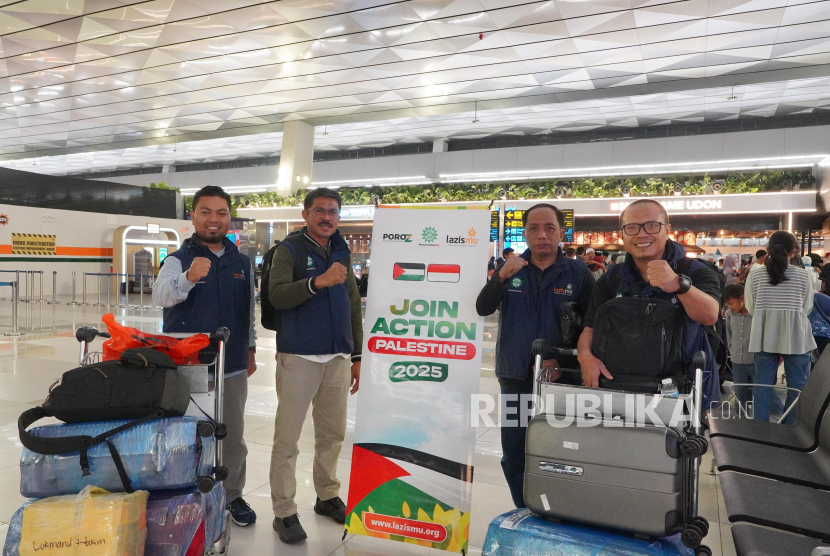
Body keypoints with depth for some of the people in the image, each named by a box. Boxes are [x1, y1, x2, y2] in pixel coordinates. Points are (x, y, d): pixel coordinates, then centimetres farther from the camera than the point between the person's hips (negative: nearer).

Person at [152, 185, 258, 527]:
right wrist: (188, 277, -47)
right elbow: (161, 295, -28)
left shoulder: (242, 263, 6)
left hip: (233, 367, 4)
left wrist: (250, 348, 15)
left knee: (233, 438, 14)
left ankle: (232, 496, 32)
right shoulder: (178, 260, -7)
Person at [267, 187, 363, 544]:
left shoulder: (343, 254, 12)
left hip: (337, 358, 5)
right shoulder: (289, 250, -3)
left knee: (332, 434, 14)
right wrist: (318, 281, -34)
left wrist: (356, 356, 14)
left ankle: (327, 496, 32)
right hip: (299, 357, -5)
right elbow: (277, 295, -19)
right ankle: (284, 512, 16)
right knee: (287, 438, 3)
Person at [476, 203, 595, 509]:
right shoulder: (510, 270, 4)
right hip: (515, 379, 3)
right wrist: (501, 276, -24)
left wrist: (565, 361, -13)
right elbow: (483, 309, -7)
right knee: (514, 456, 12)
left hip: (559, 380, -2)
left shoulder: (579, 274, -2)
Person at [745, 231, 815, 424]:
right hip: (795, 337, -1)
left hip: (764, 337, 2)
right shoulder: (803, 275, -5)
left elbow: (751, 308, 2)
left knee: (762, 383, 9)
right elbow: (807, 308, 3)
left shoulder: (755, 274, -3)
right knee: (797, 386, 11)